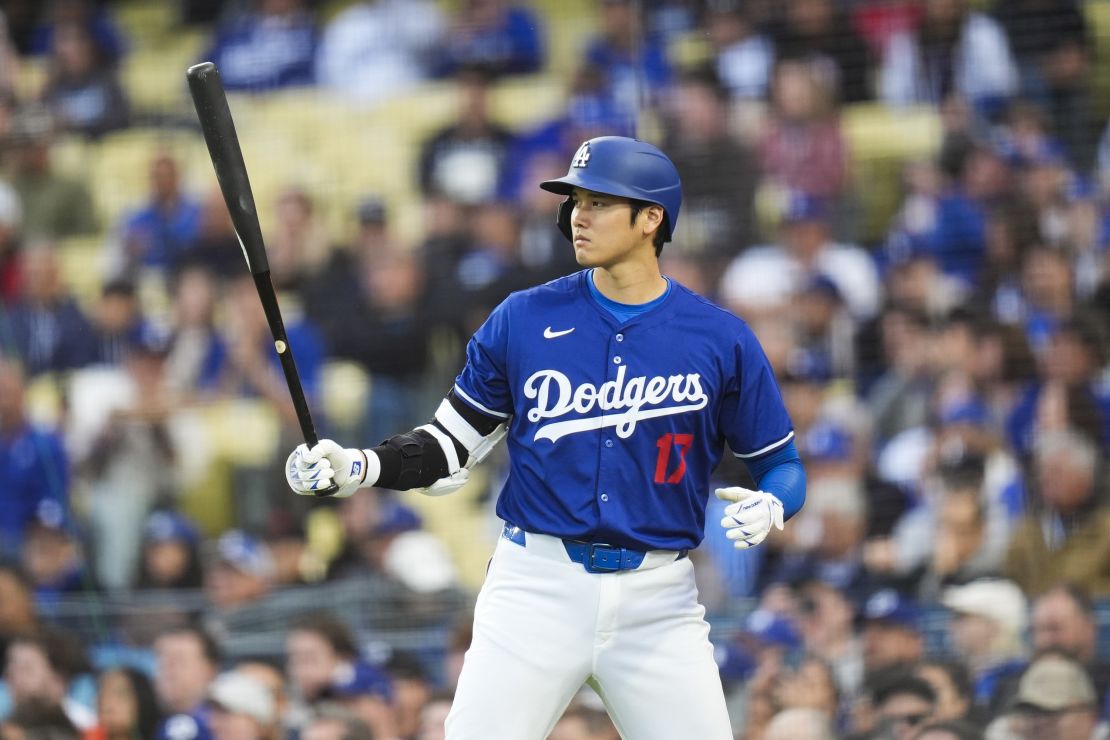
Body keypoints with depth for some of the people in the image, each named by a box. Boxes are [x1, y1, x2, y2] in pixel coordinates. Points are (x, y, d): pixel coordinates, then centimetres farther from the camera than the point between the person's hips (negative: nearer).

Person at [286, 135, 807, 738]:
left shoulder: (720, 339, 0)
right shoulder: (524, 319, 2)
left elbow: (781, 463, 8)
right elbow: (451, 449, 7)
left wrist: (769, 508, -15)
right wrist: (358, 468, -9)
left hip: (657, 600, 0)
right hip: (536, 589, 0)